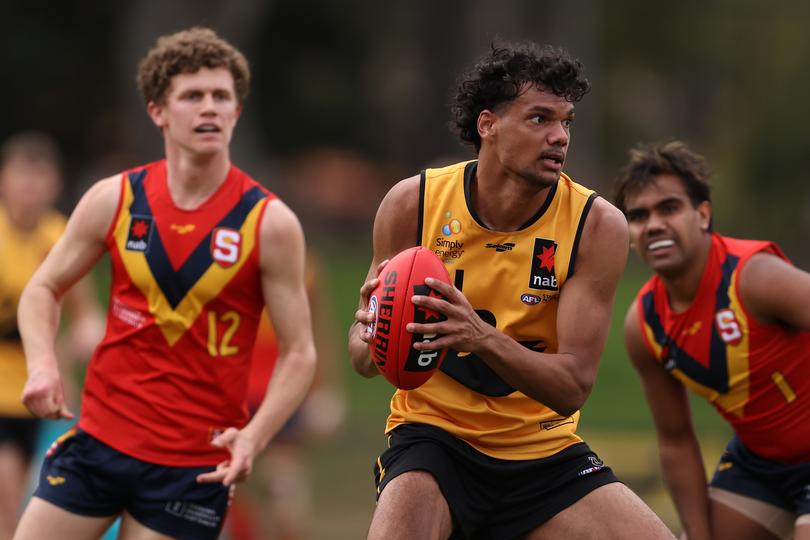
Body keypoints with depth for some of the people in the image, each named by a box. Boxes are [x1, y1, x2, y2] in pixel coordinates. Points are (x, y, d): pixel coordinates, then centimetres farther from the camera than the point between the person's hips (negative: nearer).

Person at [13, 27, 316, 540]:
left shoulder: (270, 223, -6)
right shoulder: (115, 199, 1)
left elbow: (299, 354, -4)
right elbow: (43, 289, 13)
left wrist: (254, 436, -20)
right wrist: (42, 364, -7)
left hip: (196, 466, -2)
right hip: (100, 436, 3)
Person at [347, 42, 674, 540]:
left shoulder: (596, 224, -11)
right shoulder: (413, 203, -9)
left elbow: (573, 387, -16)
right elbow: (363, 360, -1)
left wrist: (482, 337, -34)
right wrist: (371, 339, -27)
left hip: (544, 449, 2)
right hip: (434, 437, -2)